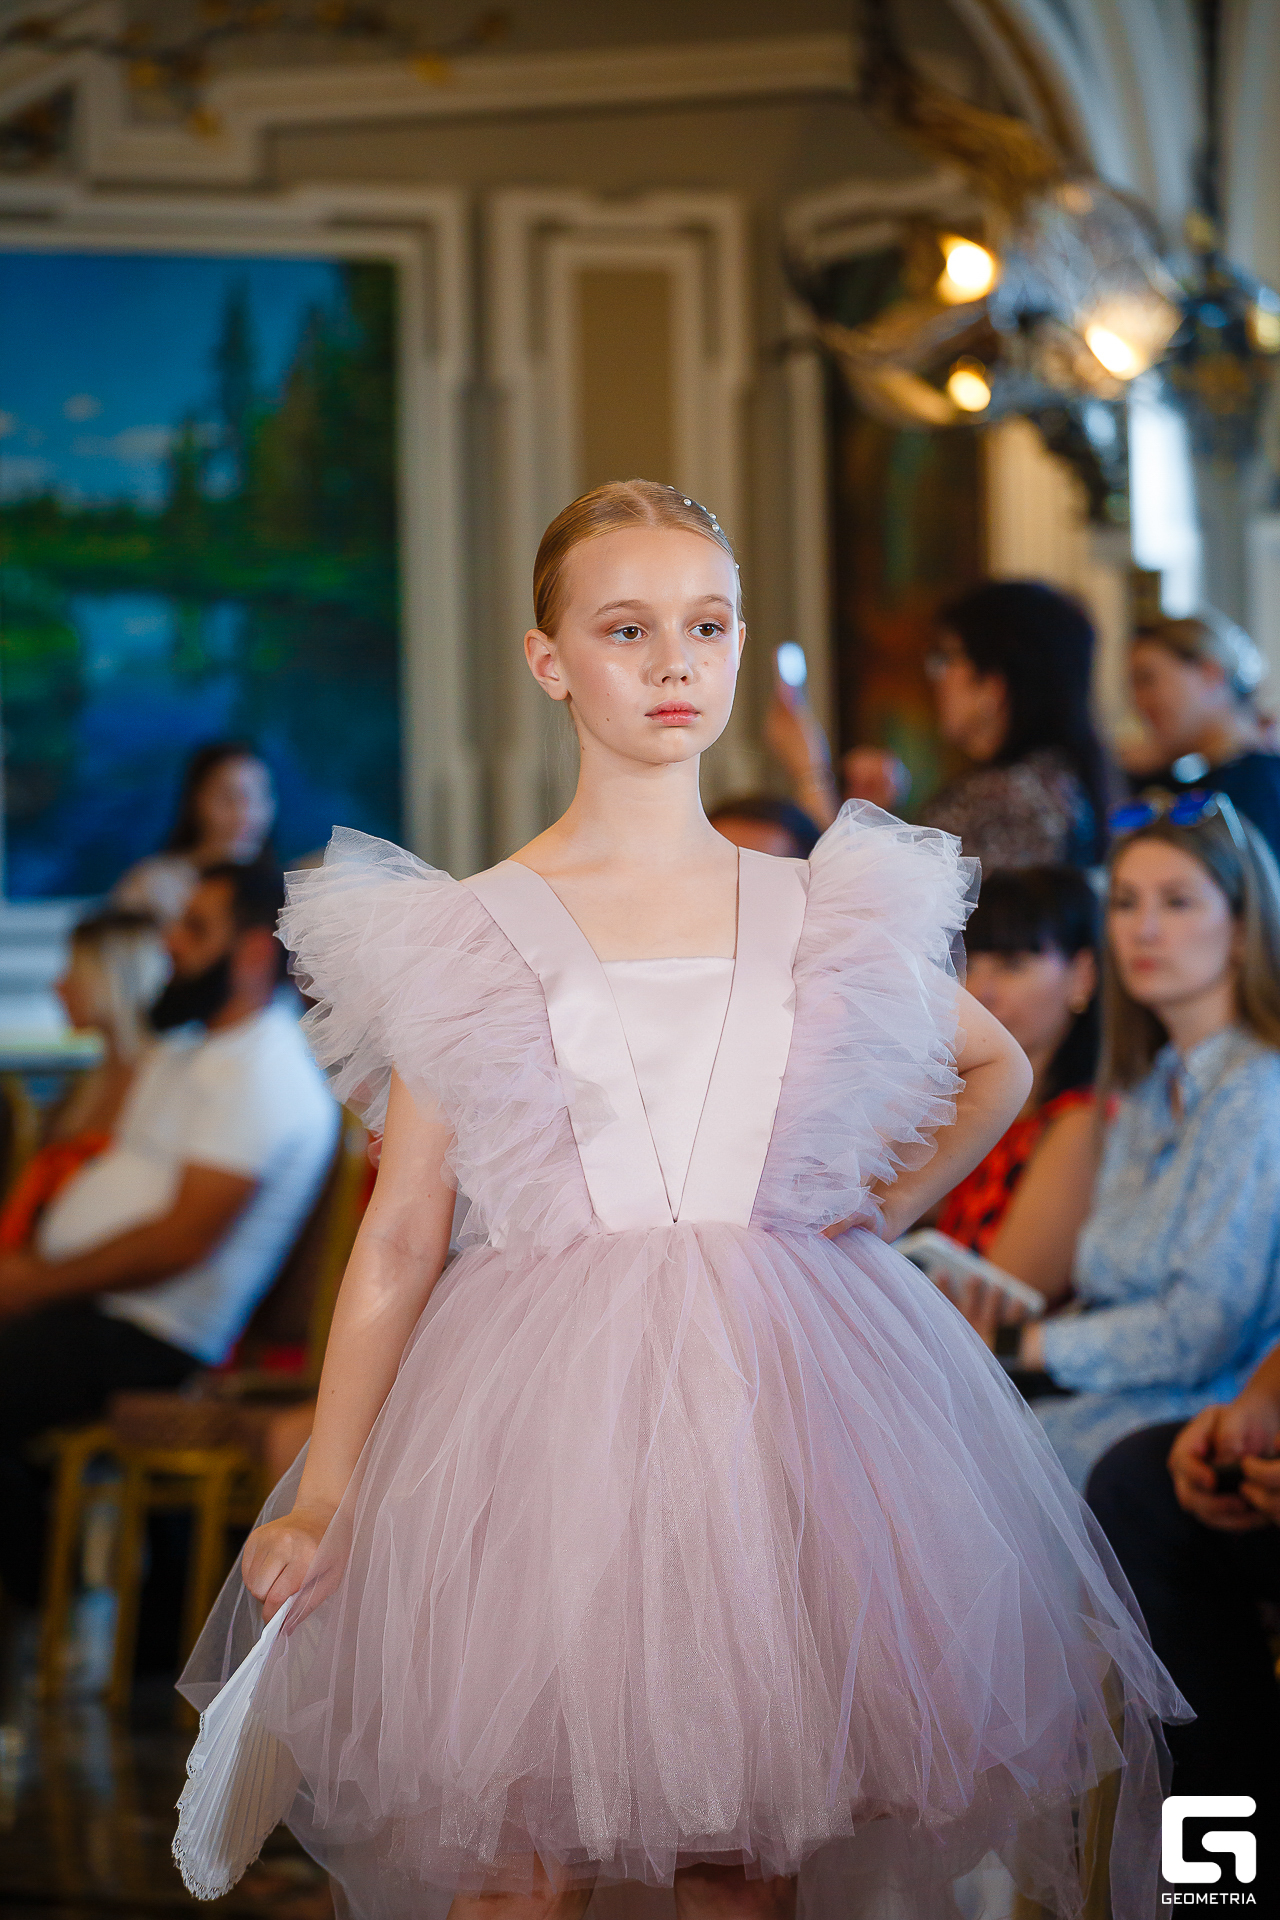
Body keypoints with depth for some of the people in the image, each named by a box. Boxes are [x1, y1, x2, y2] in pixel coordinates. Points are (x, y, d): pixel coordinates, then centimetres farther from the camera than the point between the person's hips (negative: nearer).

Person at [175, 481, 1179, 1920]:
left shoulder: (818, 917, 9)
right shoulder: (468, 936, 2)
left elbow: (996, 1069, 28)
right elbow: (399, 1239, 3)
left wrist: (883, 1209, 13)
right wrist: (322, 1495, 0)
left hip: (778, 1395, 2)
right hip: (546, 1403, -2)